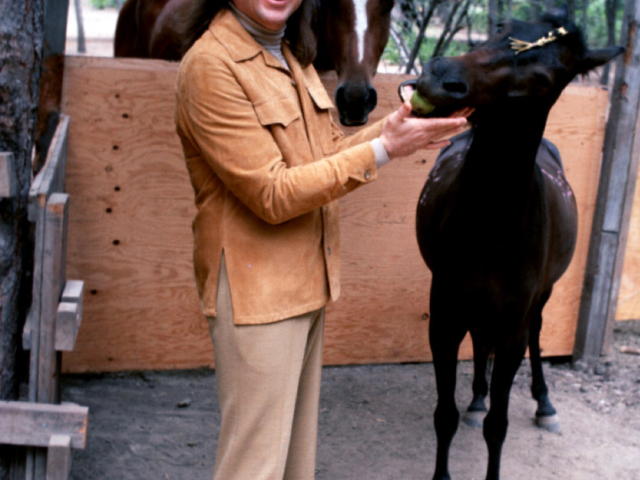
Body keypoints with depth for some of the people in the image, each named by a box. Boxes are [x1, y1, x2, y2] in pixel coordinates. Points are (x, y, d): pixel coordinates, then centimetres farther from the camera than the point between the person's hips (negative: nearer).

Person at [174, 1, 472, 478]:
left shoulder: (292, 56, 10)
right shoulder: (211, 66, -18)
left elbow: (327, 155, 15)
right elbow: (274, 195, -22)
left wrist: (393, 128, -1)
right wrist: (382, 149, -20)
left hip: (306, 280, 9)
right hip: (256, 289, -9)